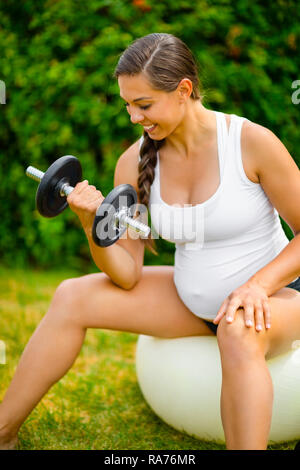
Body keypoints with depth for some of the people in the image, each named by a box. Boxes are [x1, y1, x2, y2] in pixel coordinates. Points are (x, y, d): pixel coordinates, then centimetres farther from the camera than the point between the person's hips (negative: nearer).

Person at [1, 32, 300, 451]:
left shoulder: (253, 142, -21)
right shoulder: (136, 162, -7)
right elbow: (126, 275, -7)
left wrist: (258, 284, -29)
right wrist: (93, 224, -25)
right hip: (193, 300, 5)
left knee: (239, 332, -41)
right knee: (72, 298, -5)